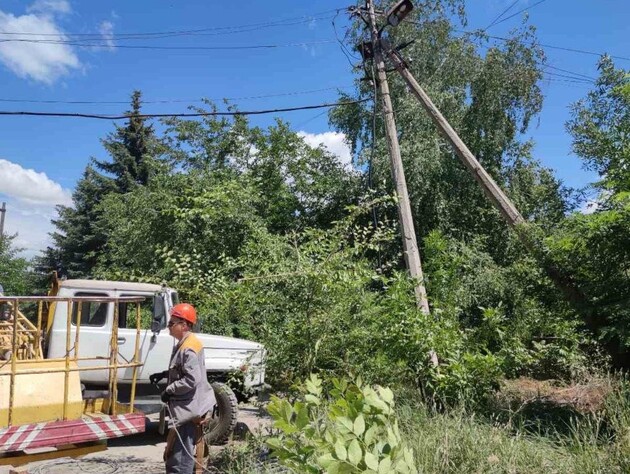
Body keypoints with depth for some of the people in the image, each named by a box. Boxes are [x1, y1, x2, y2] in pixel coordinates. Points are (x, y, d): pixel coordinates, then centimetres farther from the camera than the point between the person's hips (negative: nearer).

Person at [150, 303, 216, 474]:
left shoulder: (188, 348, -22)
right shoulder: (184, 343, 10)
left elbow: (191, 379, -27)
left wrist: (168, 391, -16)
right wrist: (163, 374, 11)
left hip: (189, 409, -11)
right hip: (188, 407, 11)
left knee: (180, 457, -4)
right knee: (173, 453, 22)